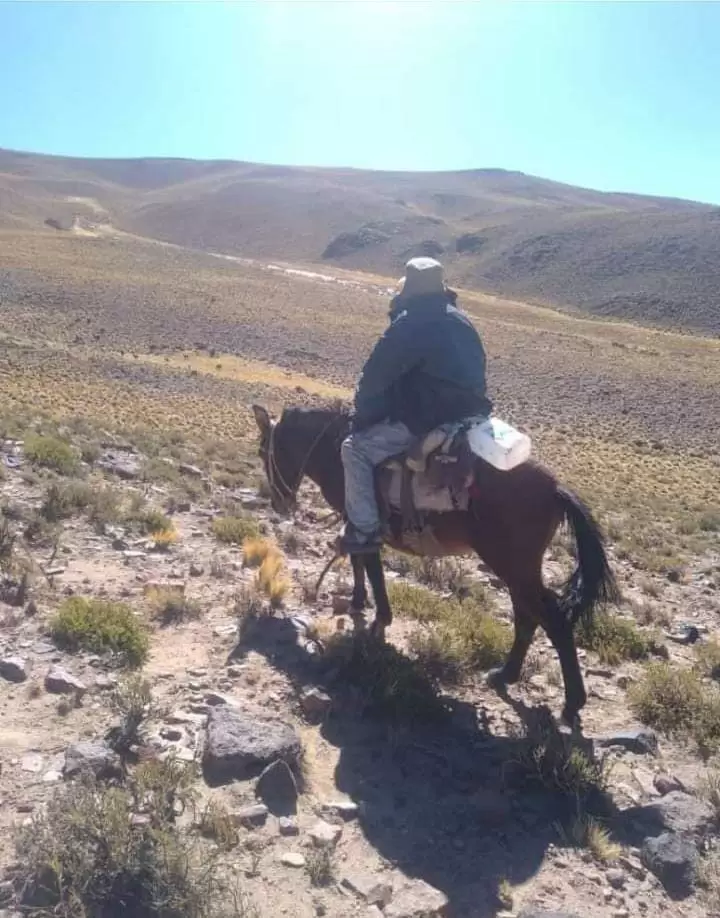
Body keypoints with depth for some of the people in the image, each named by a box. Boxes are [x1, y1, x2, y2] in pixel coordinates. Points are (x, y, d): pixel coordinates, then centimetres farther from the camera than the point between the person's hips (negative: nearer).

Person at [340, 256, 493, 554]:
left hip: (428, 421, -9)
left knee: (356, 449, 1)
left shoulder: (409, 324, -13)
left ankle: (365, 530, 2)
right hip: (467, 414, 9)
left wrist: (361, 415, 6)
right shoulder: (459, 320, 13)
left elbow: (375, 377, -10)